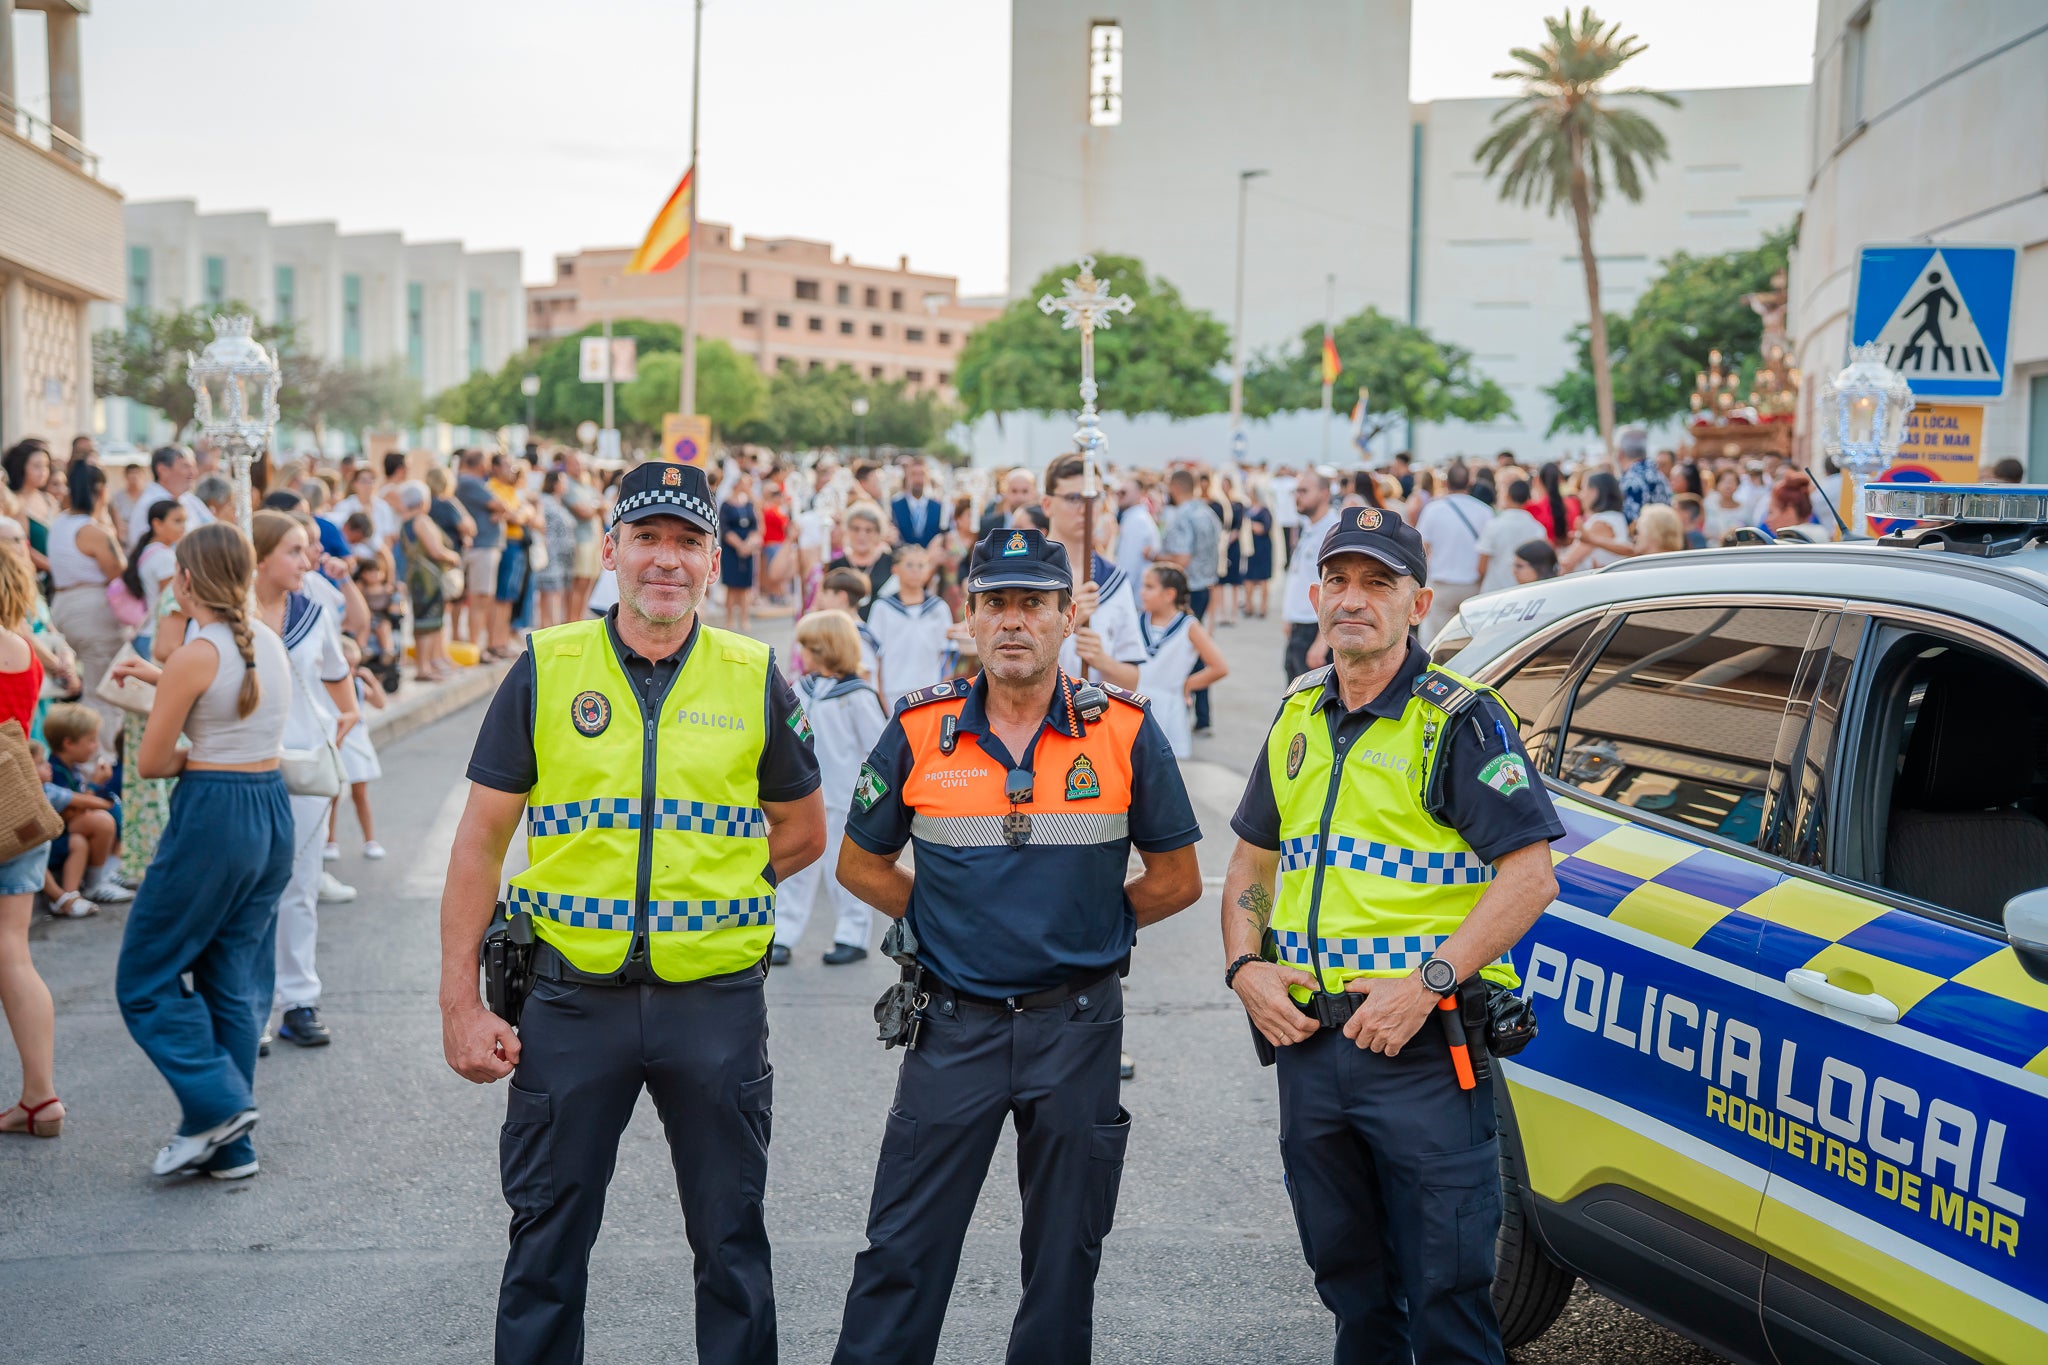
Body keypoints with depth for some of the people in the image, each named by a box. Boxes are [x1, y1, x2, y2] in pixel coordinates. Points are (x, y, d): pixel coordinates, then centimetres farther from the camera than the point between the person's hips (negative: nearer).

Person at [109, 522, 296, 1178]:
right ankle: (231, 1147, 16)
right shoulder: (270, 642, 6)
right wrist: (157, 676, 27)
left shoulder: (194, 657, -15)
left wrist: (190, 759, 8)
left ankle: (217, 1104, 0)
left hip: (212, 817, -7)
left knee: (146, 975, 8)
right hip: (272, 810, 8)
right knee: (236, 980, 13)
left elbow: (150, 762, -10)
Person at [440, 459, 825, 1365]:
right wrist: (460, 1002, -3)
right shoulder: (545, 670, 0)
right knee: (546, 1246, 11)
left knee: (732, 1243, 12)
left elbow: (801, 831, 11)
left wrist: (705, 889, -3)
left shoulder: (755, 679, 1)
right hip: (572, 998, 0)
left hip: (718, 999, 0)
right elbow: (482, 839, 1)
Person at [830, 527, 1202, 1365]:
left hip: (1077, 1023, 0)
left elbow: (1176, 879, 5)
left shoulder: (1125, 732, -3)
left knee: (1065, 1256, 12)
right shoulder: (920, 730, -2)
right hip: (953, 1023, 0)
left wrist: (1084, 926, 4)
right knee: (901, 1254, 3)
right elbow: (861, 864, 10)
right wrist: (945, 921, 5)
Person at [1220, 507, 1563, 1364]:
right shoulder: (1297, 719, 11)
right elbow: (1252, 860, 20)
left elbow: (1530, 876, -15)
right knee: (1348, 1280, 19)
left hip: (1423, 1049, -6)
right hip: (1307, 1042, 6)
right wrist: (1245, 966, 4)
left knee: (1444, 1292, -1)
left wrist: (1427, 981, -21)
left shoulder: (1460, 721, -8)